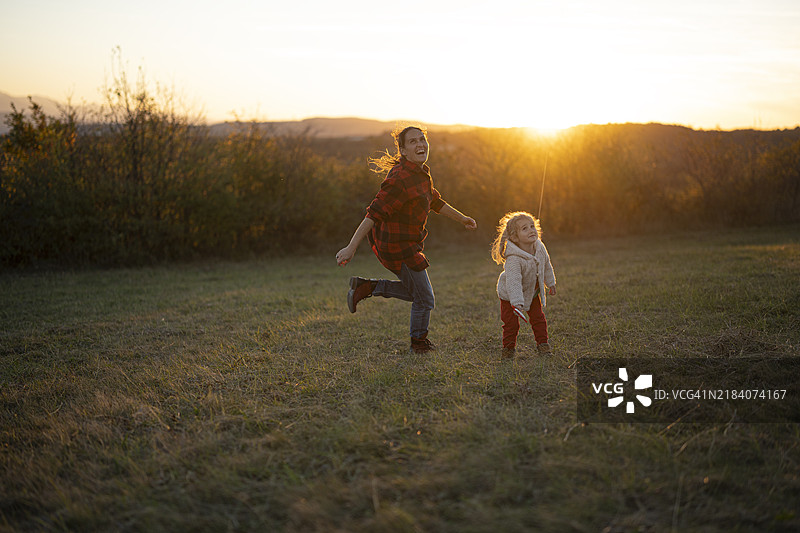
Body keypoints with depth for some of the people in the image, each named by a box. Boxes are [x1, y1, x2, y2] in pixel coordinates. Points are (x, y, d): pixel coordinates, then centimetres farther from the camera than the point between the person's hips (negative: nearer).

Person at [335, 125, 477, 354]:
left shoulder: (421, 172, 5)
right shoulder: (401, 179, -25)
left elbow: (435, 201, 22)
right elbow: (375, 213, -30)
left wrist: (461, 218, 32)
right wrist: (351, 247, -33)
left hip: (406, 242, 9)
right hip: (399, 246, -9)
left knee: (415, 290, 24)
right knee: (424, 298, 8)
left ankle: (365, 286, 22)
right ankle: (419, 342, 32)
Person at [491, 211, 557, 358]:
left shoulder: (540, 248, -16)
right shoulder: (513, 259, -39)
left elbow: (546, 266, 4)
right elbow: (513, 282, -46)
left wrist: (550, 283, 15)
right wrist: (517, 303, -54)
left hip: (532, 292, 6)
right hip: (509, 295, -5)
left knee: (538, 318, 6)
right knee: (511, 323, -2)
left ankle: (542, 343, 24)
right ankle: (508, 347, 18)